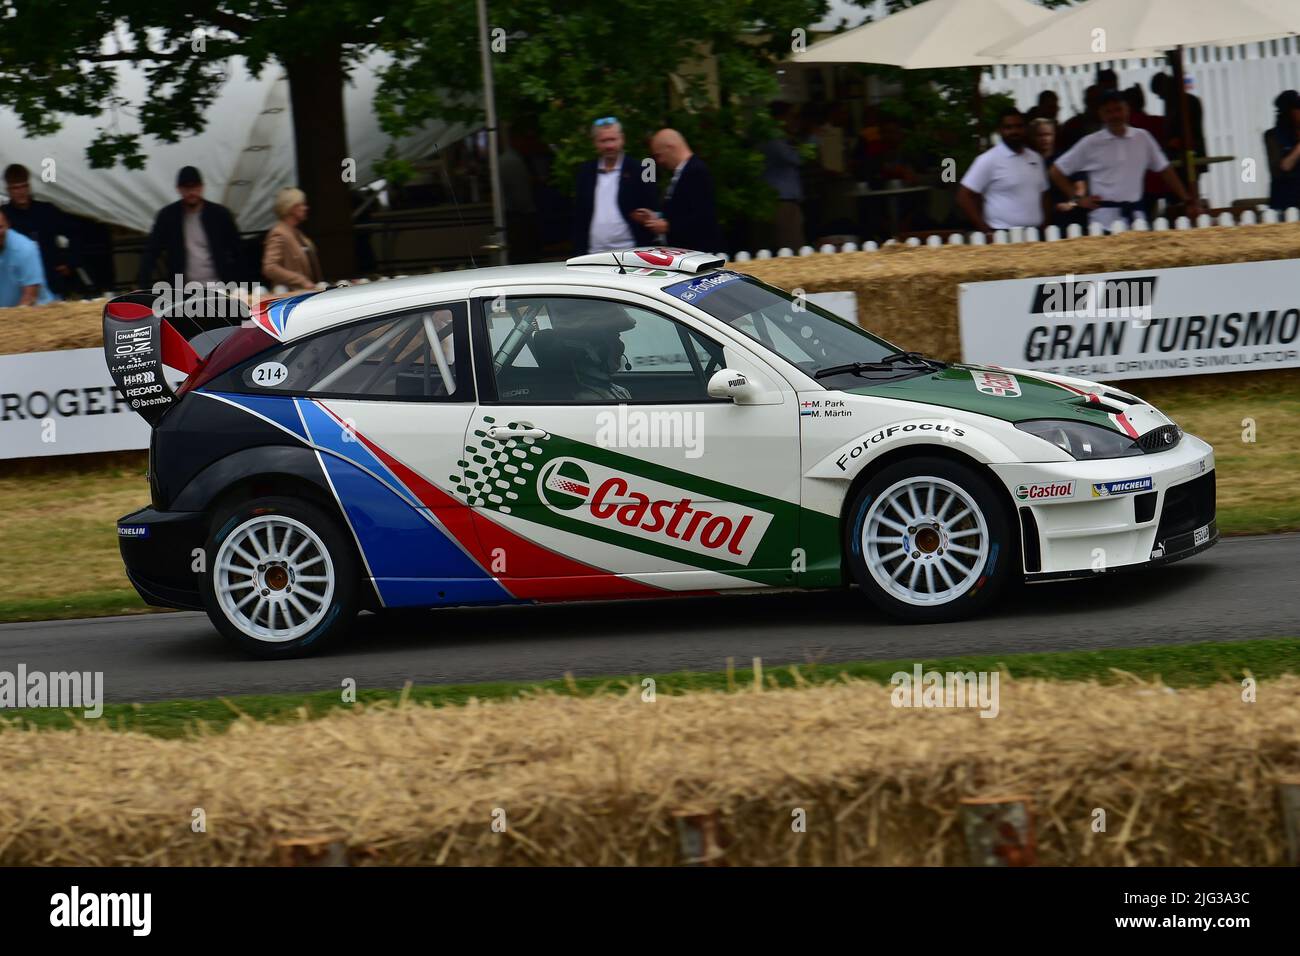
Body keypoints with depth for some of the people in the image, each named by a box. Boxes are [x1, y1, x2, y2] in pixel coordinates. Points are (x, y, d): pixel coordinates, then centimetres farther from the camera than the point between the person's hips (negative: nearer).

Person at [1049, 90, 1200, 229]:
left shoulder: (1142, 138, 7)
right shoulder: (1091, 143, 0)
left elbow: (1165, 170, 13)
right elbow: (1056, 171, 5)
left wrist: (1188, 200, 9)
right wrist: (1078, 199, 1)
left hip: (1135, 214, 3)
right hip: (1105, 217, -3)